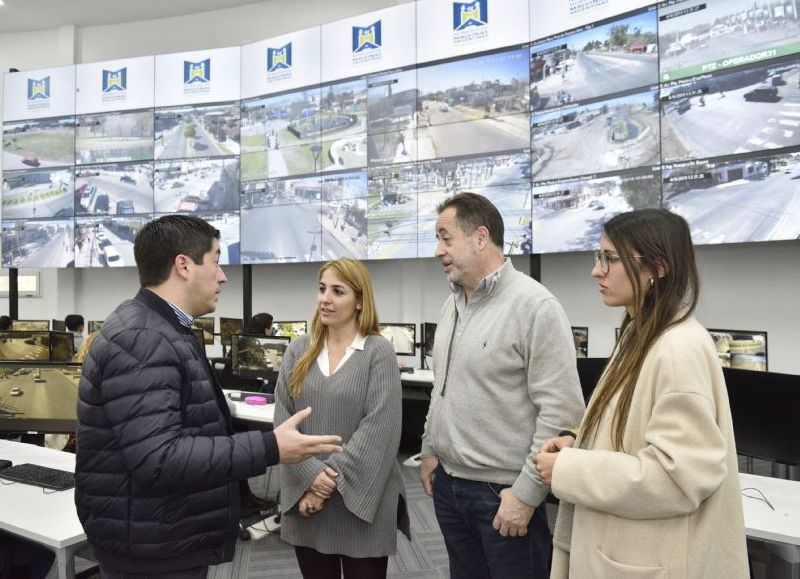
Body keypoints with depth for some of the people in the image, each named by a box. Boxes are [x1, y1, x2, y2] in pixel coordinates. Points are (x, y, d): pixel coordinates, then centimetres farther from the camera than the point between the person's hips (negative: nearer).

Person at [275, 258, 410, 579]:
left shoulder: (379, 351, -8)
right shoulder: (299, 350, 4)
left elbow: (378, 427, -13)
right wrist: (311, 475, -12)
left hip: (360, 498, -3)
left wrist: (332, 479, -15)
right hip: (306, 496, 3)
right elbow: (282, 417, -1)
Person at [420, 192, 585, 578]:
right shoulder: (452, 304, 7)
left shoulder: (534, 306, -17)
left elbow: (561, 412, -20)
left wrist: (526, 493, -18)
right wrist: (430, 450, 15)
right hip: (448, 483, 7)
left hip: (502, 492, -7)